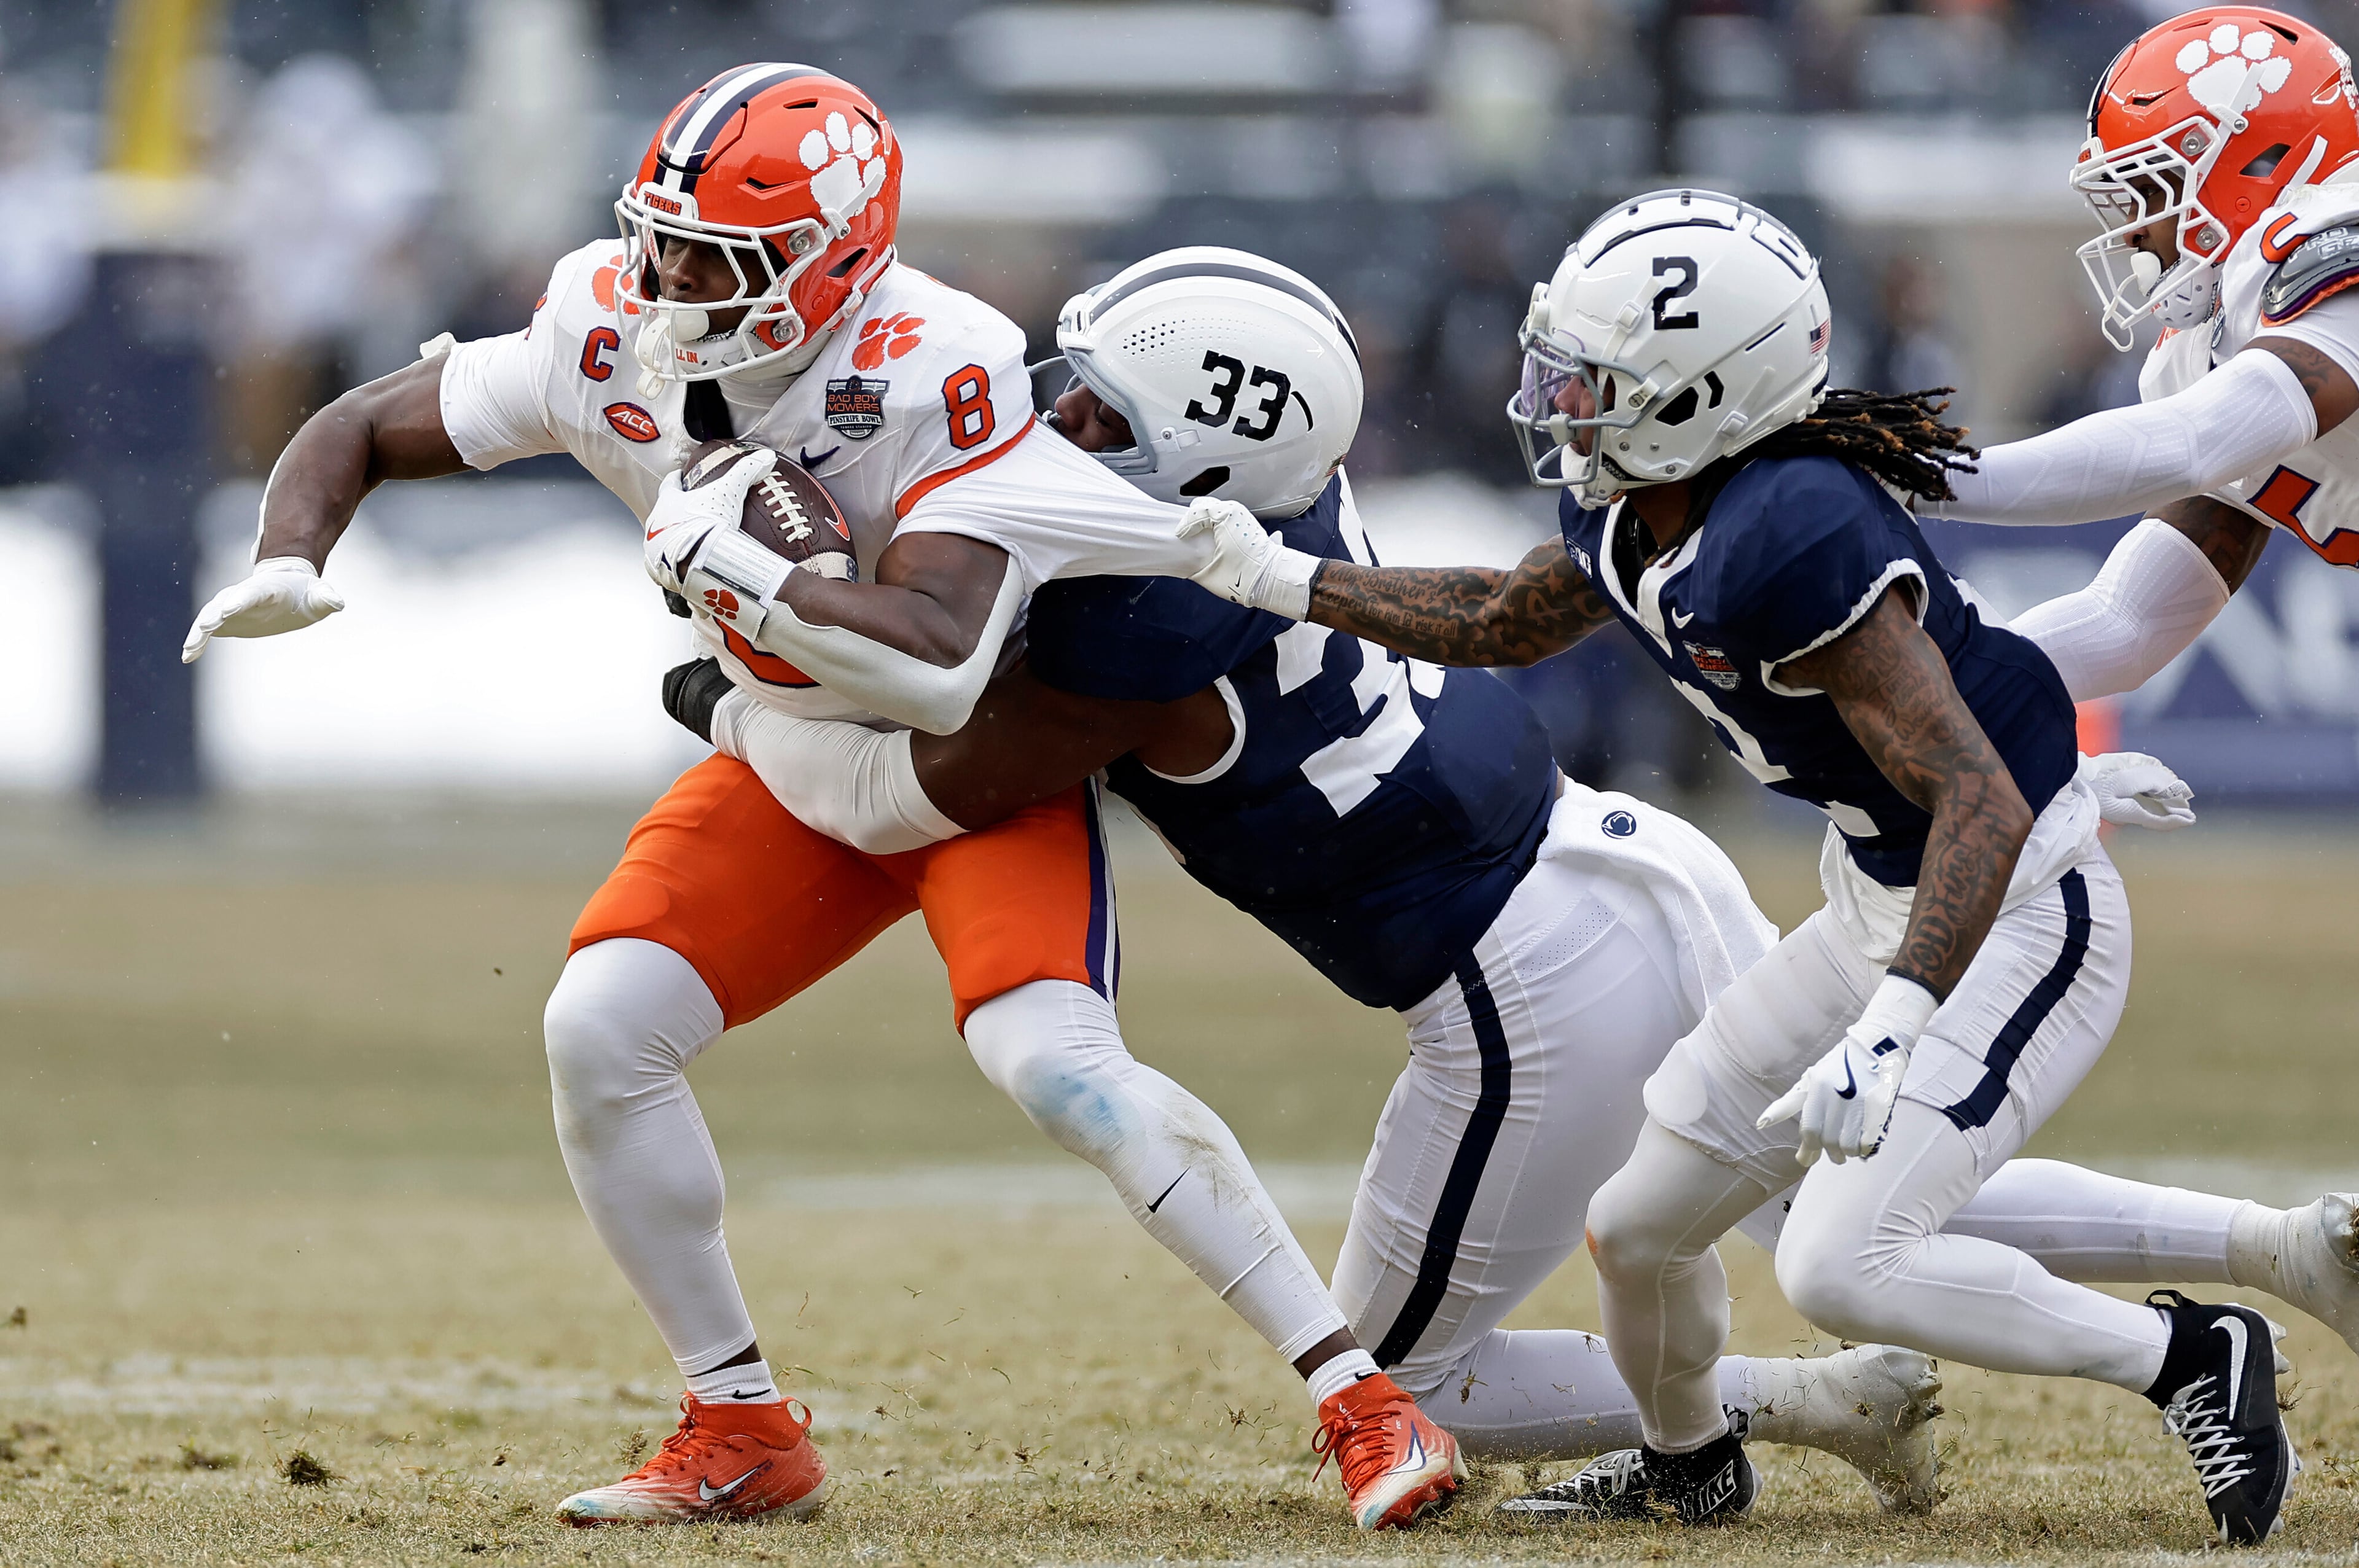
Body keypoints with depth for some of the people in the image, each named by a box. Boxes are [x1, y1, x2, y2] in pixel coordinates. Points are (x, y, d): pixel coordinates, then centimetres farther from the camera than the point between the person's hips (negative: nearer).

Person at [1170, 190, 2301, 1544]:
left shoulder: (1792, 540, -31)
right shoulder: (1638, 525, -3)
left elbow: (1981, 804, -34)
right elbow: (1504, 625, 22)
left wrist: (1892, 1023, -43)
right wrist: (1285, 582, 16)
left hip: (2017, 919, -9)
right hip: (1878, 909, 9)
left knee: (1844, 1267, -22)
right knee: (1639, 1225, 13)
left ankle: (2189, 1358, -5)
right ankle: (1687, 1467, 43)